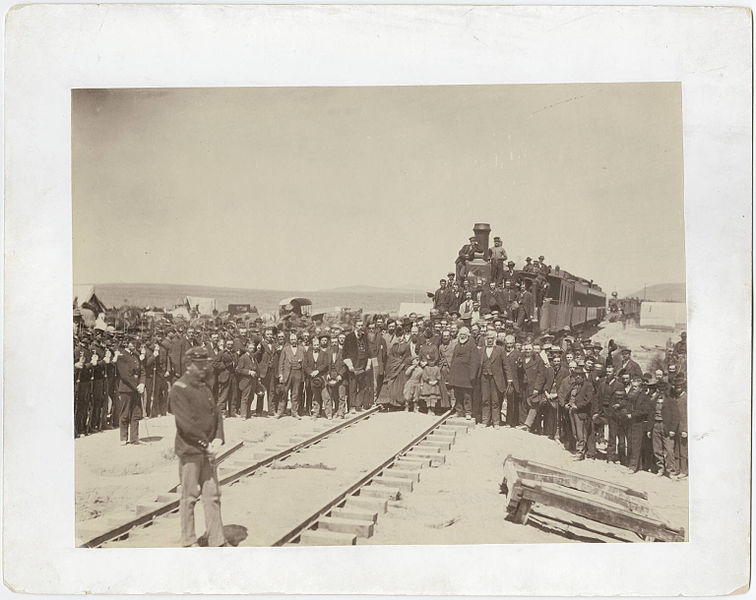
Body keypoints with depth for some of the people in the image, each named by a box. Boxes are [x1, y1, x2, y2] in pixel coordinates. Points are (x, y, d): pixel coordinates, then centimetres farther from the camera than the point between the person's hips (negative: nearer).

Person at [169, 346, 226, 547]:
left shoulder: (205, 386, 13)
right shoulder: (179, 389, -12)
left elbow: (217, 413, 10)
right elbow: (186, 423, -19)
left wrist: (218, 439, -6)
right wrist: (206, 443, -16)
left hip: (208, 449, 7)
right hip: (190, 450, -7)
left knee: (213, 495, 7)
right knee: (190, 496, 4)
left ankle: (217, 540, 14)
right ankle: (188, 541, 17)